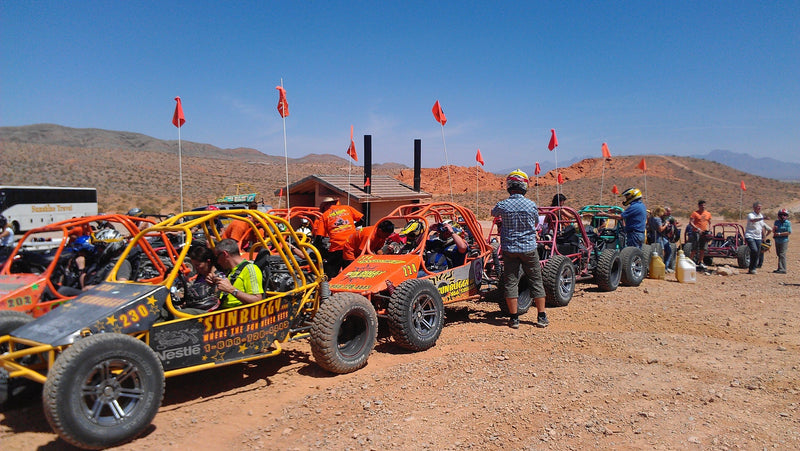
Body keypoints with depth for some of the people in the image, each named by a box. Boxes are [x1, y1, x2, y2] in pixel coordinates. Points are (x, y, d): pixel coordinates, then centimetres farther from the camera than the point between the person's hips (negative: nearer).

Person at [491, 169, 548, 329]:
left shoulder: (503, 205, -9)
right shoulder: (531, 205, -8)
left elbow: (493, 213, 14)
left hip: (509, 248, 0)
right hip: (529, 248, 0)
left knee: (510, 282, 7)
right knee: (536, 281, 11)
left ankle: (514, 318, 9)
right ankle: (542, 317, 16)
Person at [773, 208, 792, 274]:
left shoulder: (788, 223, -7)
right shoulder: (777, 222, 9)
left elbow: (789, 232, -14)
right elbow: (773, 231, 13)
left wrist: (779, 234, -15)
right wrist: (774, 228, -10)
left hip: (784, 241, -6)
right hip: (777, 241, 6)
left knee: (782, 255, -11)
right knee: (779, 255, 12)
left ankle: (783, 269, -12)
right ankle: (779, 268, 20)